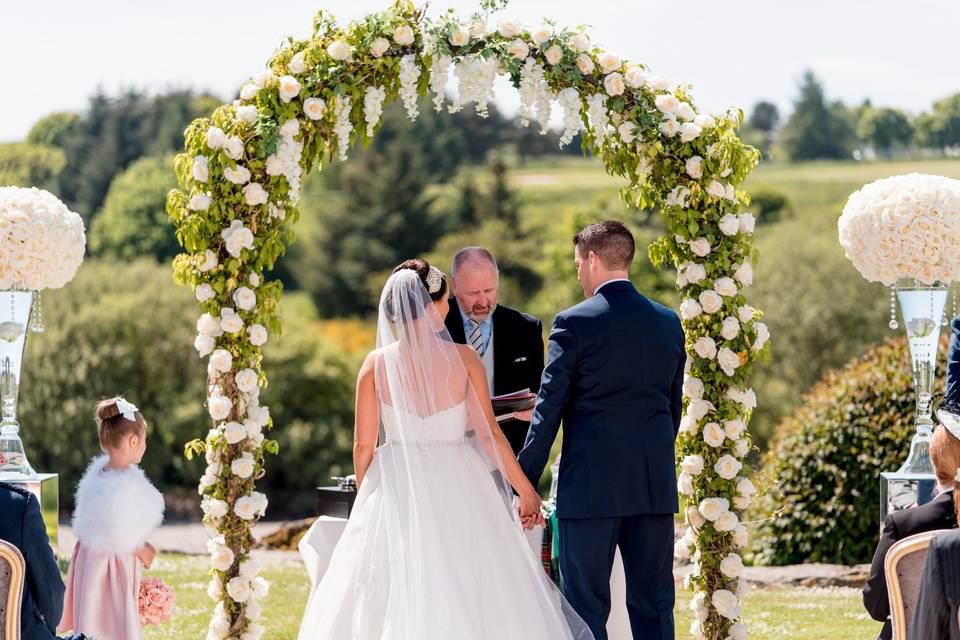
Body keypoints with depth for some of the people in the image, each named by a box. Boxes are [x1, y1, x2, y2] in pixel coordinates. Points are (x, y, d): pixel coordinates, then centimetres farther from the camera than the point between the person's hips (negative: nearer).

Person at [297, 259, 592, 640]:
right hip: (456, 491, -1)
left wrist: (367, 497, 17)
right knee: (467, 596, 6)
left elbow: (363, 445, 1)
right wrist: (526, 491, 3)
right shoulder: (464, 358, -6)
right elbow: (489, 433, -6)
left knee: (386, 604, 6)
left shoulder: (376, 364, -2)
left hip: (396, 490, 1)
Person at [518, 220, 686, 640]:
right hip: (655, 486, 5)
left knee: (585, 606, 1)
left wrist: (526, 480, -2)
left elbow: (548, 410, -7)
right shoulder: (668, 323, 8)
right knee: (654, 606, 8)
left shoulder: (574, 323, -8)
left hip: (591, 488, -5)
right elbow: (674, 407, 14)